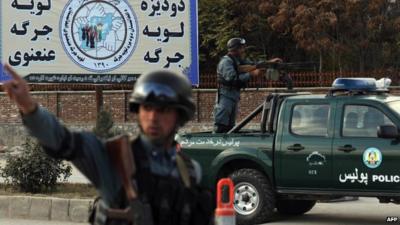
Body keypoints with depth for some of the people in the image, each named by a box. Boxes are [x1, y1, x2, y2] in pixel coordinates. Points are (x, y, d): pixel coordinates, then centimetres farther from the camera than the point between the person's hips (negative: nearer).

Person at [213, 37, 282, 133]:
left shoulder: (238, 61, 14)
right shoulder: (226, 61, -14)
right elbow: (232, 78, -24)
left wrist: (270, 62, 9)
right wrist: (252, 74, -23)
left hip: (234, 96, 10)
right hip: (225, 96, -10)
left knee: (230, 127, 11)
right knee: (220, 128, -13)